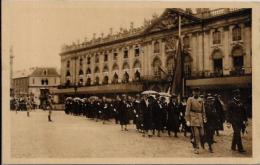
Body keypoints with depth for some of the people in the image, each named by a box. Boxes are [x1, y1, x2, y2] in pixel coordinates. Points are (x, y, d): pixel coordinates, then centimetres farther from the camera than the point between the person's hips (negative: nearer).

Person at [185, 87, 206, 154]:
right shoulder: (190, 99, -2)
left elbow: (203, 110, 17)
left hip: (200, 119, 5)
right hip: (193, 119, -5)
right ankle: (196, 148, 4)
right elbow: (187, 110, -6)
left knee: (201, 134, 2)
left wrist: (204, 118, 7)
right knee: (195, 134, -7)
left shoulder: (201, 100, 13)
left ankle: (193, 141, 30)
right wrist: (187, 120, -11)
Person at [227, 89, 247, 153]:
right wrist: (228, 121, -11)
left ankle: (233, 147, 26)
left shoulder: (241, 102, 10)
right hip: (234, 121, -6)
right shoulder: (231, 103, -7)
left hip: (240, 121, 6)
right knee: (237, 134, -8)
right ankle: (240, 148, -6)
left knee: (236, 134, 14)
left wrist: (245, 120, 14)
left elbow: (244, 111, 15)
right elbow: (229, 112, -8)